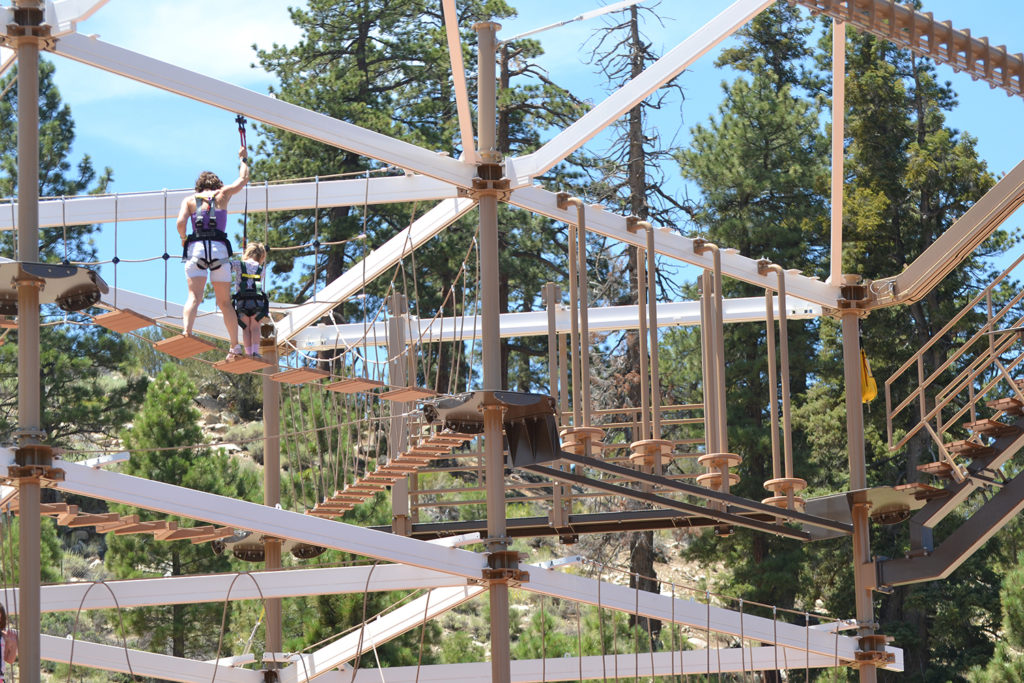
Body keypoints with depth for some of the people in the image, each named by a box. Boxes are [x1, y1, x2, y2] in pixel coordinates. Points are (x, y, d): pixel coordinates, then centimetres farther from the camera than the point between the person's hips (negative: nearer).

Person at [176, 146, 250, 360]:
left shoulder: (190, 200, 14)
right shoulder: (222, 194, 15)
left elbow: (180, 222, -2)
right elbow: (243, 179, 29)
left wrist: (184, 240, 14)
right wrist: (243, 159, 43)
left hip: (196, 247, 0)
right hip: (219, 248, 0)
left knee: (194, 296, -10)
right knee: (225, 302, 6)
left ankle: (186, 332, -35)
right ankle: (235, 346, 2)